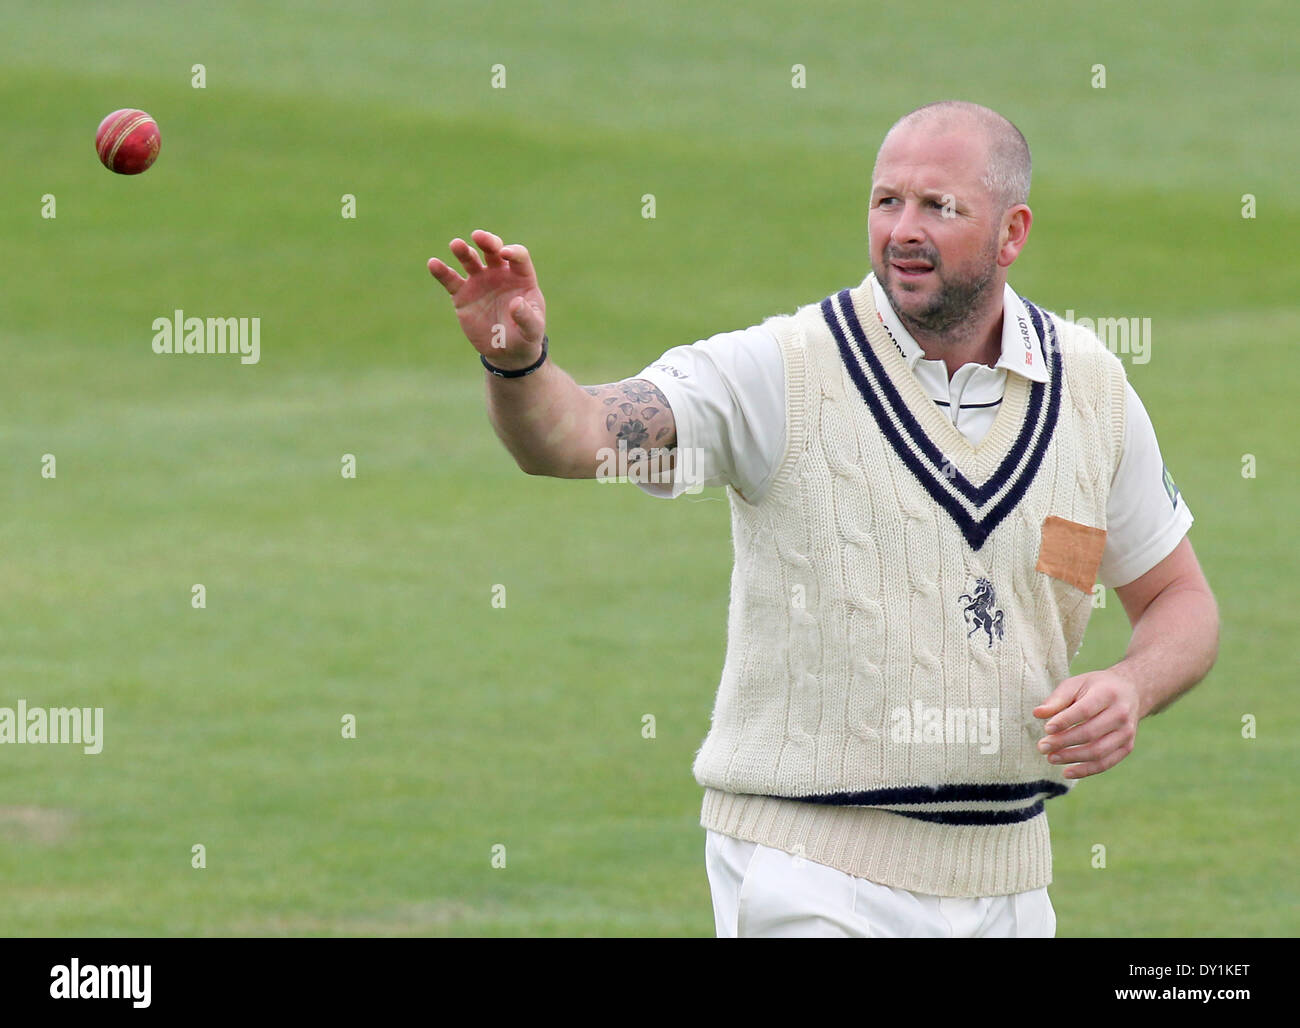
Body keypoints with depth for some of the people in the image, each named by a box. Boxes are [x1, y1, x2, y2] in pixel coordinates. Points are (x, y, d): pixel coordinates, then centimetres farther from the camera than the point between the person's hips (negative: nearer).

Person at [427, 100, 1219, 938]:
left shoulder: (1093, 388, 4)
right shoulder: (781, 371, -9)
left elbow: (1180, 600, 14)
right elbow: (576, 433, -22)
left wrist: (1132, 689, -8)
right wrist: (519, 363, -44)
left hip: (1003, 885, 4)